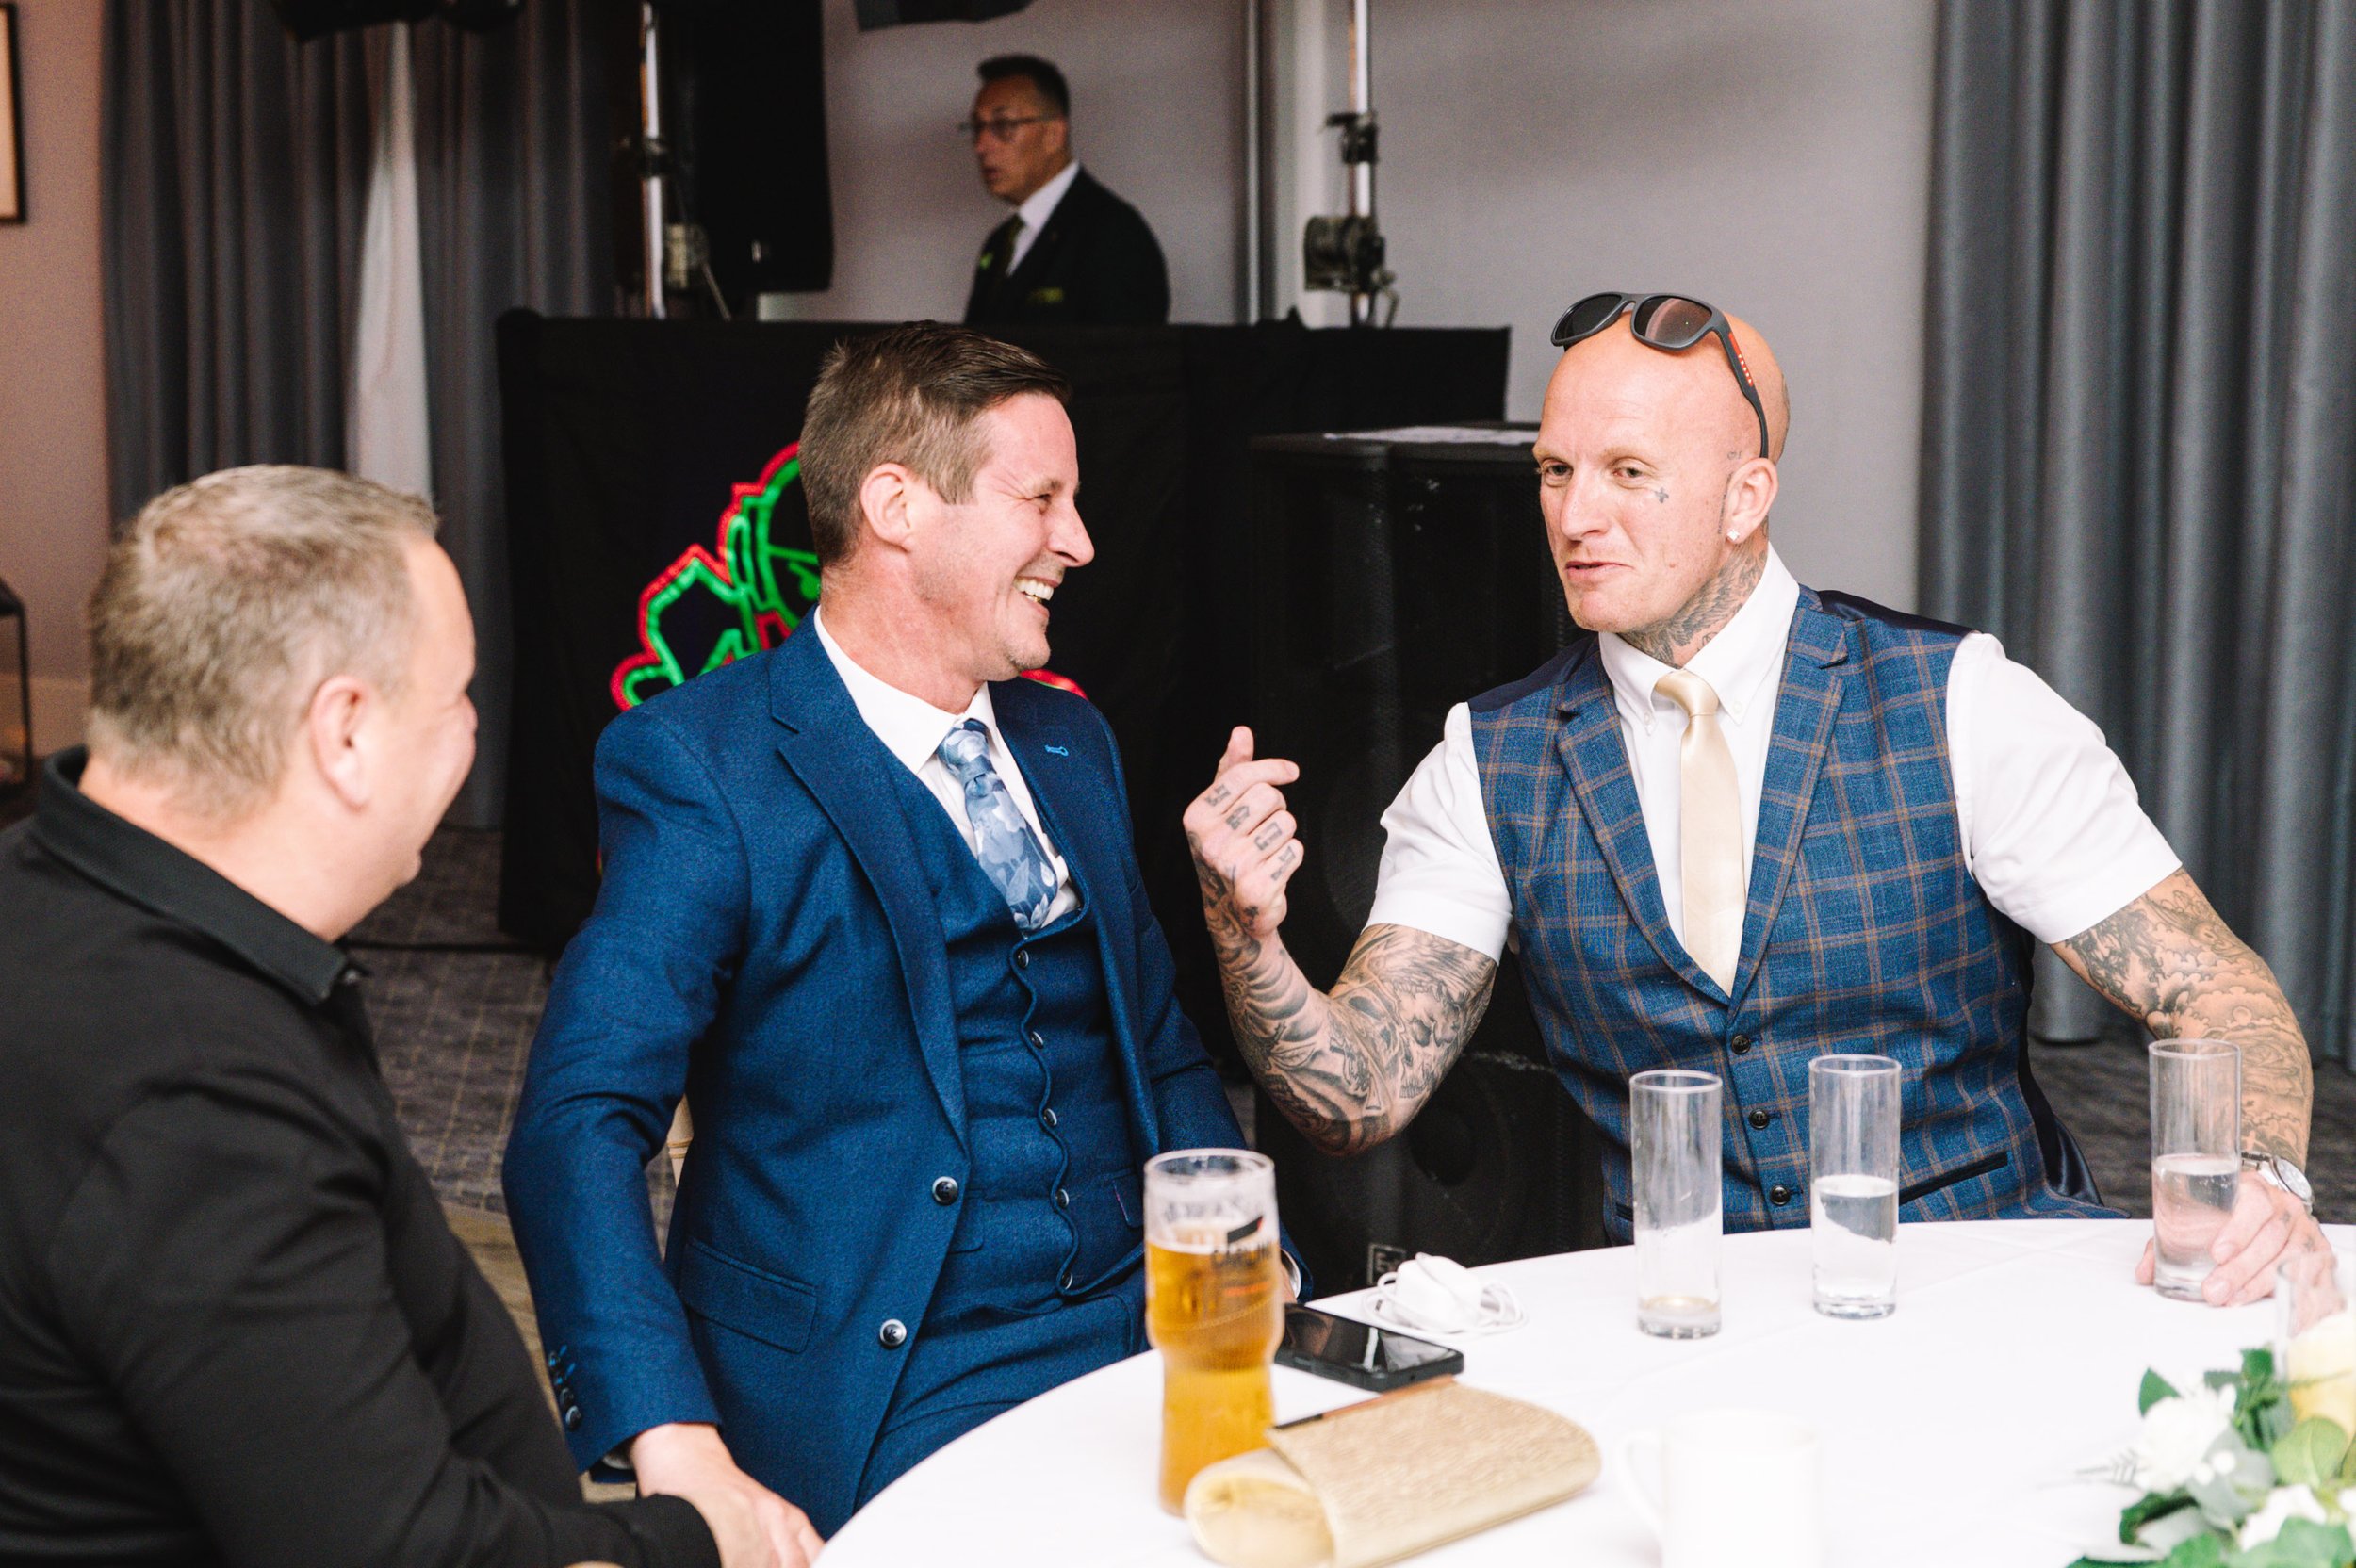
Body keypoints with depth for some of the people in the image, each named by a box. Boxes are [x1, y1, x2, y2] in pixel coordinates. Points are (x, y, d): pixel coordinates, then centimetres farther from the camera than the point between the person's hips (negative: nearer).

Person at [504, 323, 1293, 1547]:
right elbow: (579, 1124, -15)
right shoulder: (699, 767, -7)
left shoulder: (1072, 744, 15)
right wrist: (681, 1452, -29)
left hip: (1141, 1334, 6)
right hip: (885, 1386, -5)